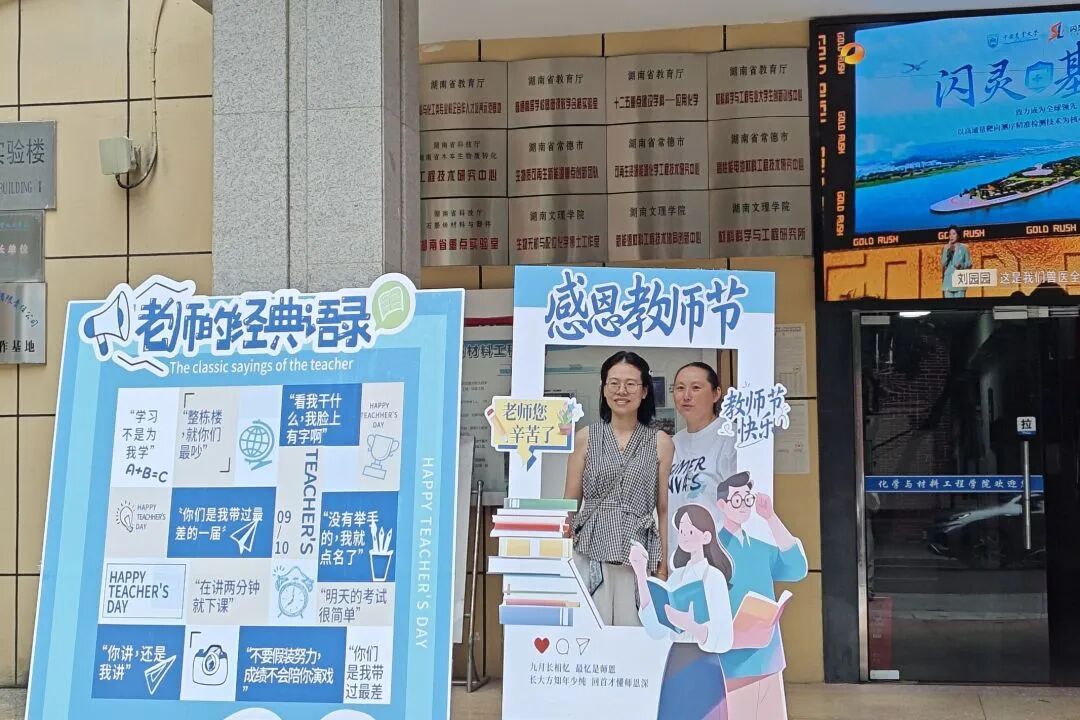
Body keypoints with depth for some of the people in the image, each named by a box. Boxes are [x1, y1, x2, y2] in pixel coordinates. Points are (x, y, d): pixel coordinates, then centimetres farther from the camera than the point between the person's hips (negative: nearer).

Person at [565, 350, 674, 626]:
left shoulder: (660, 443, 7)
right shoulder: (585, 438, 9)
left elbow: (665, 510, 8)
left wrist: (664, 565, 2)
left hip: (639, 559, 0)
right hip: (590, 554, 0)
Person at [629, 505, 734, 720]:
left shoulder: (714, 577, -9)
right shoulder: (676, 577, 10)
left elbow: (722, 640, -14)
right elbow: (657, 629, -1)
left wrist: (688, 623, -33)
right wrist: (641, 576, -2)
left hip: (702, 668, -6)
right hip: (675, 665, 6)